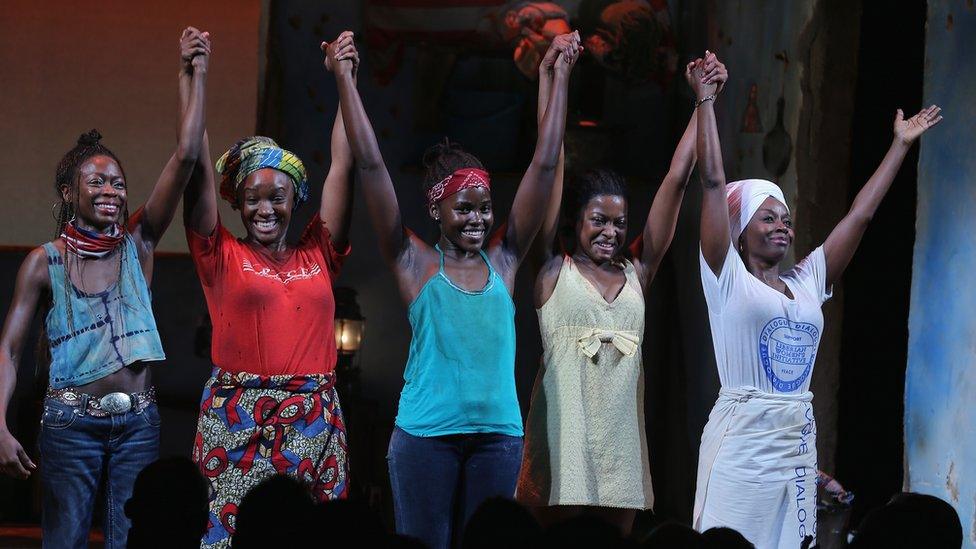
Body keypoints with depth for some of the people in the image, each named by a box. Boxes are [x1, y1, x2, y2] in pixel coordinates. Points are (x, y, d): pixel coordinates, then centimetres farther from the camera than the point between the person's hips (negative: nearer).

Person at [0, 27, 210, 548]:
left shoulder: (138, 242, 4)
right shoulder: (45, 261, 0)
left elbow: (186, 156, -3)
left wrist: (196, 73, -9)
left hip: (138, 421, 2)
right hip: (72, 421, -2)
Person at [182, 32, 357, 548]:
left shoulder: (318, 256, 13)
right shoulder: (222, 257, 7)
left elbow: (342, 164, 13)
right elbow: (198, 167, 2)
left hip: (314, 423, 2)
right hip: (237, 422, -2)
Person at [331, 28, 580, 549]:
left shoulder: (502, 259, 8)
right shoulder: (415, 262, 0)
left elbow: (544, 164, 8)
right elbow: (370, 165, -2)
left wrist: (561, 75, 9)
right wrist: (344, 77, -3)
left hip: (497, 432, 3)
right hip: (426, 432, -3)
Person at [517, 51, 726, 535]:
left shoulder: (637, 272, 11)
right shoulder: (553, 271, 3)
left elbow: (677, 177, 11)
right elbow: (551, 165, -2)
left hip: (621, 446, 4)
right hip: (562, 442, -4)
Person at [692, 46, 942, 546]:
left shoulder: (807, 281, 14)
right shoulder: (727, 278, -1)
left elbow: (860, 214, 19)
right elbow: (713, 182, -5)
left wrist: (901, 145, 23)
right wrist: (705, 99, -5)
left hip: (798, 444, 6)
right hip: (741, 443, -6)